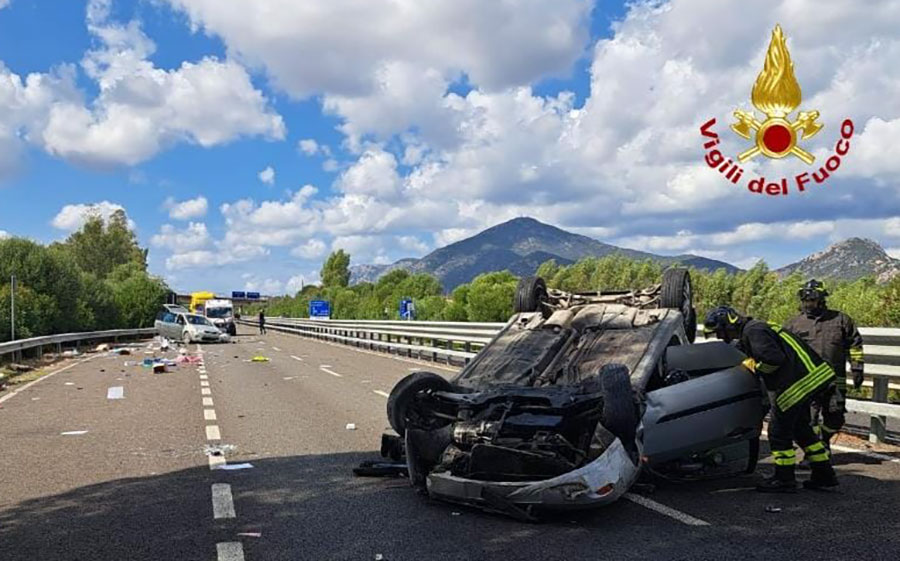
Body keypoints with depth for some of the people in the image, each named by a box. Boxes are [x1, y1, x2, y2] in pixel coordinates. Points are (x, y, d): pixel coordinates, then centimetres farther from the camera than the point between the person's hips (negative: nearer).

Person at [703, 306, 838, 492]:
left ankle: (784, 480, 9)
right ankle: (824, 474, 29)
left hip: (795, 384, -11)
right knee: (801, 429, 22)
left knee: (779, 432, 0)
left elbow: (774, 358, -26)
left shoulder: (753, 331, -15)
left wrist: (753, 365, -11)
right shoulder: (748, 332, 17)